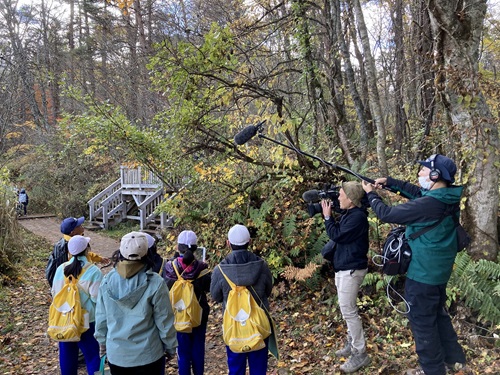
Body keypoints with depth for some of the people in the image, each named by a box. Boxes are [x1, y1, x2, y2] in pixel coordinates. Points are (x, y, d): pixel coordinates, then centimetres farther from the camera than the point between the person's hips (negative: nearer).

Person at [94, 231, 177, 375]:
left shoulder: (108, 280, -10)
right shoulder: (155, 283, -21)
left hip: (116, 354, 3)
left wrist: (102, 342, 17)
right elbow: (164, 321, -12)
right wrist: (170, 347, 3)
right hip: (147, 355, -3)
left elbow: (101, 317, 1)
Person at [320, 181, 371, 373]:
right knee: (347, 309, 17)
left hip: (352, 269, -10)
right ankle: (352, 344, 30)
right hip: (342, 267, 10)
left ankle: (360, 354, 3)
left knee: (348, 310, -7)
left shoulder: (358, 216, -20)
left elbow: (337, 235, -22)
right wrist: (329, 216, 4)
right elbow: (337, 232, 13)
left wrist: (327, 216, -11)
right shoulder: (348, 214, 10)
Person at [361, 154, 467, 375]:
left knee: (422, 322, 8)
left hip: (422, 273, -9)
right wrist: (388, 182, 9)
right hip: (439, 270, 9)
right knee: (438, 314, 26)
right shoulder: (448, 199, -2)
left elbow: (387, 214, -19)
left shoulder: (428, 204, -29)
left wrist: (371, 194, -3)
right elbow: (415, 191, 14)